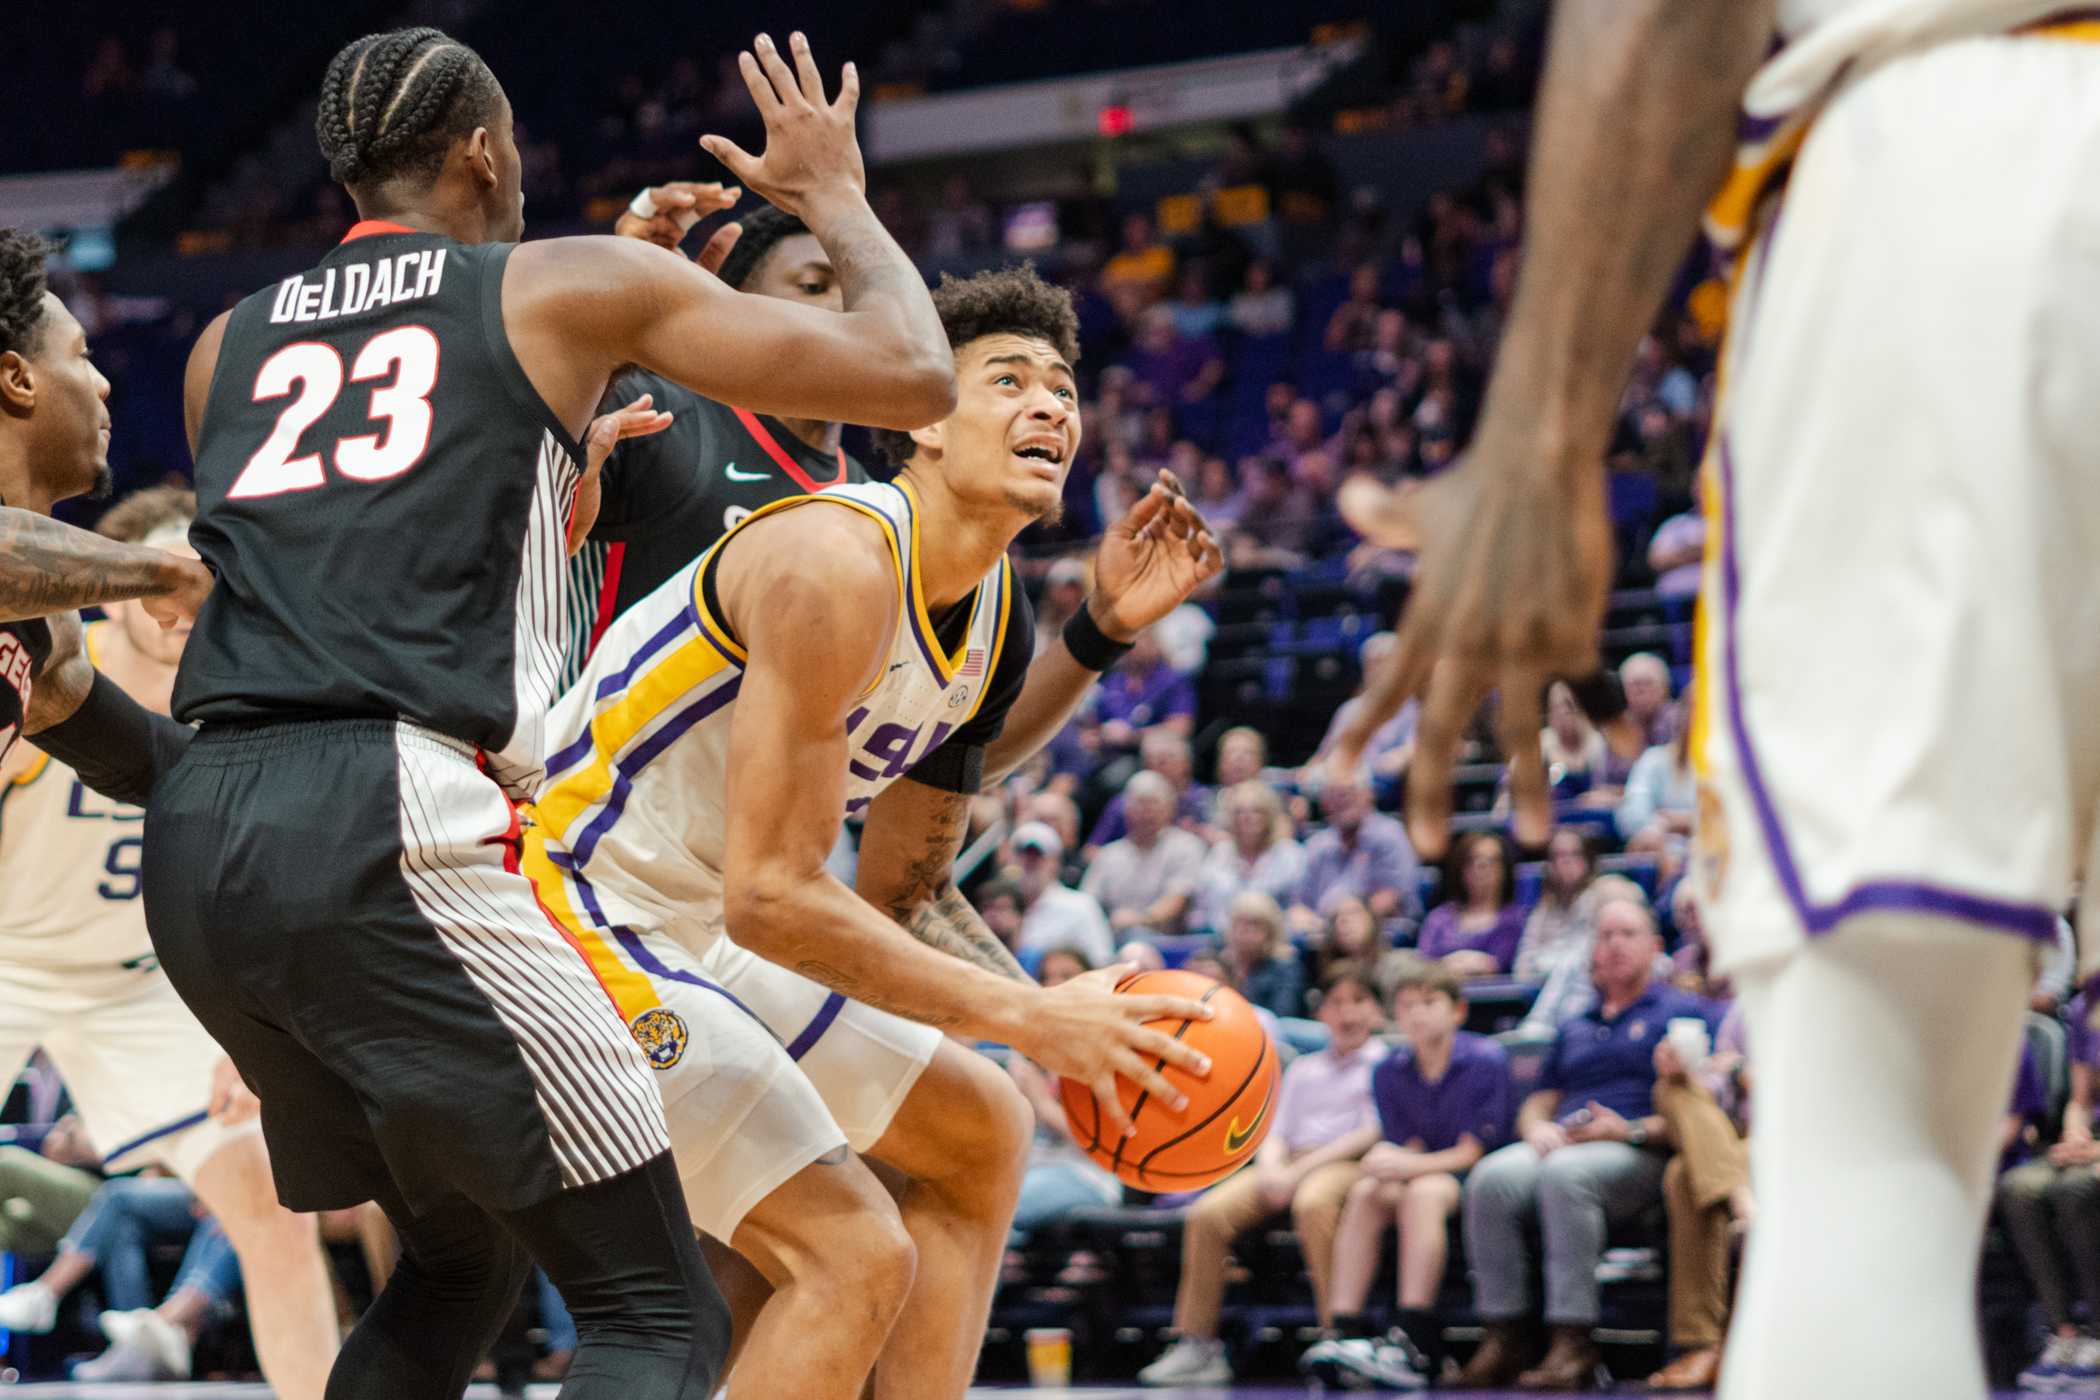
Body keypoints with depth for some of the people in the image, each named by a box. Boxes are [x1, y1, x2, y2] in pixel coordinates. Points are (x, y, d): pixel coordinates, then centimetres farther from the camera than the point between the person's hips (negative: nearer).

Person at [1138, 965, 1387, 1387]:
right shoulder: (1302, 1069, 28)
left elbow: (1371, 1134, -3)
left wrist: (1298, 1171, -12)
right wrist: (1271, 1169, -6)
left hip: (1344, 1163, -5)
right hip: (1286, 1164, 5)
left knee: (1313, 1204, -41)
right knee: (1207, 1214, -21)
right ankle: (1195, 1346, -19)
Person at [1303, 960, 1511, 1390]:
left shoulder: (1486, 1061, -9)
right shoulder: (1389, 1072, 6)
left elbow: (1473, 1152, -13)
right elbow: (1406, 1148, 3)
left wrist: (1412, 1165, -27)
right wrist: (1389, 1160, -23)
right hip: (1420, 1169, 5)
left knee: (1423, 1191, -35)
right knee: (1365, 1193, -25)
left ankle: (1415, 1345, -45)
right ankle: (1346, 1333, -34)